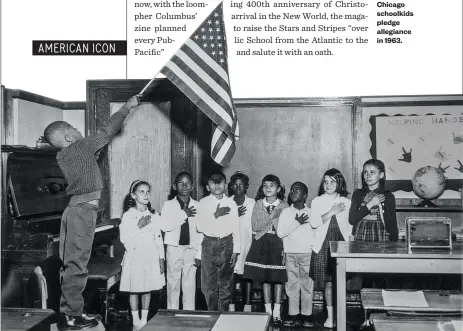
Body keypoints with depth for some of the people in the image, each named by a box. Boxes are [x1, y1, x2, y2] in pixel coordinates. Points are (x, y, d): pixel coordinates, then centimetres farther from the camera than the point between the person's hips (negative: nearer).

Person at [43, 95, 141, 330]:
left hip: (75, 209, 9)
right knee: (76, 264, -5)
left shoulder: (63, 156, 14)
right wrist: (127, 107, 7)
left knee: (71, 264, 12)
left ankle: (69, 311, 19)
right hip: (84, 209, -9)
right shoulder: (81, 147, -7)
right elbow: (107, 132, -1)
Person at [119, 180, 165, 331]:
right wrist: (139, 226, -19)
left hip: (151, 257, 3)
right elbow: (124, 238, -12)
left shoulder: (154, 216, 5)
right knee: (134, 290, 4)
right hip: (135, 257, -3)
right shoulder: (128, 216, -6)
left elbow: (158, 238, 7)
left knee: (148, 289, 9)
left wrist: (161, 258, 4)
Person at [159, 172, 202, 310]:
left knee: (190, 285, 5)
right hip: (174, 249, -1)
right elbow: (164, 226, -15)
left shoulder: (197, 206, 2)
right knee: (173, 283, 7)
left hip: (191, 250, 1)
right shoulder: (168, 205, -1)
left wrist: (199, 254, 0)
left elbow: (201, 232, 3)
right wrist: (184, 214, -18)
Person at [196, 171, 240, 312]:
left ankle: (223, 314, 18)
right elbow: (200, 227, -7)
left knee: (226, 283, 7)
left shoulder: (231, 203, 2)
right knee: (209, 283, 5)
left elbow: (236, 228, 3)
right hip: (209, 245, 0)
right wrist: (215, 215, -17)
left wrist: (235, 251, 0)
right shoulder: (203, 203, 0)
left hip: (227, 244, 0)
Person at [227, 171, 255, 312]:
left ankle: (247, 307, 9)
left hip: (248, 243, 0)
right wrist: (235, 215, -14)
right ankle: (231, 307, 6)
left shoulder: (252, 203, 3)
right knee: (231, 274, -3)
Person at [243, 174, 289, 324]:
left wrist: (285, 248, -10)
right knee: (265, 278, 6)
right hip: (262, 243, 1)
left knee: (278, 278, 2)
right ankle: (268, 311, 16)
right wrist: (271, 216, -15)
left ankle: (277, 312, 11)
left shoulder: (284, 206, -2)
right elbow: (255, 226, -5)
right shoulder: (258, 204, 2)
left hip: (278, 243, -1)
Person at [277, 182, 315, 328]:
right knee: (292, 284, 5)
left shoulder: (311, 212, 2)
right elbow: (280, 233, -6)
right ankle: (293, 315, 11)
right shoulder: (285, 212, 4)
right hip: (290, 253, 1)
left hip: (307, 253, -1)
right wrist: (297, 222, -13)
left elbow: (316, 232, 2)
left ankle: (307, 315, 10)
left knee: (307, 284, 2)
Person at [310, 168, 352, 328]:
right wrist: (331, 212, -14)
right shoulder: (317, 201, 6)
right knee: (328, 282, -1)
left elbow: (350, 226, 11)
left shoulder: (346, 202, 9)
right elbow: (313, 223, -7)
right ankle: (330, 316, 5)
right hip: (323, 245, 0)